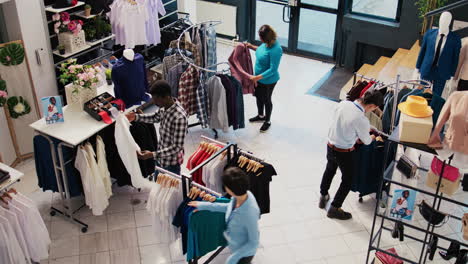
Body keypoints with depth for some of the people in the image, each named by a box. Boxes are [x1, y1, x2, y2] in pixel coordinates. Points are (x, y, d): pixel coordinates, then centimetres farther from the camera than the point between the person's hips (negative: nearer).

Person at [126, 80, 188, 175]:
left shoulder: (180, 117, -34)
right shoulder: (165, 107, -9)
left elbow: (177, 147, -31)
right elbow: (155, 117, 14)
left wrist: (152, 155, -36)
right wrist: (136, 117, -1)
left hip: (171, 163, -8)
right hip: (161, 158, 8)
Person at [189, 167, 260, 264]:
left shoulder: (250, 213, -41)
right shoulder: (243, 194, -20)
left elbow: (253, 243, -27)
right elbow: (230, 207, 4)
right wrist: (205, 205, 4)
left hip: (244, 253, -7)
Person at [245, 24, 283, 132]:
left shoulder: (275, 49, -34)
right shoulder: (266, 43, -8)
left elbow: (273, 69, -31)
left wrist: (258, 77, -33)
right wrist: (252, 47, 3)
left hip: (268, 80, -8)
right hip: (259, 76, 8)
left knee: (266, 100, 13)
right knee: (258, 96, 25)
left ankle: (268, 121, 37)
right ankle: (261, 116, 51)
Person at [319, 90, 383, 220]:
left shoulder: (343, 103, -12)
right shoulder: (362, 120, -29)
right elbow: (366, 141, -10)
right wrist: (372, 137, 14)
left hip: (330, 145, 7)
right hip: (344, 153, -7)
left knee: (329, 171, 31)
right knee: (347, 181, 17)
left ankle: (323, 197, 51)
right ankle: (334, 209, 28)